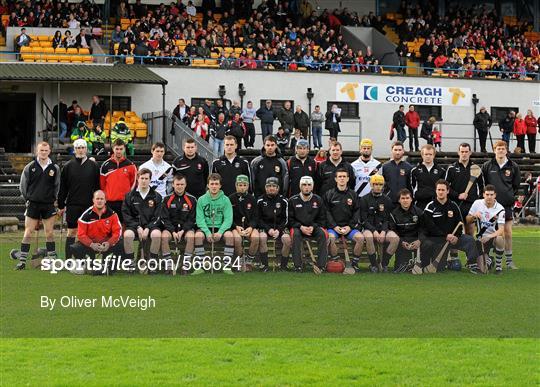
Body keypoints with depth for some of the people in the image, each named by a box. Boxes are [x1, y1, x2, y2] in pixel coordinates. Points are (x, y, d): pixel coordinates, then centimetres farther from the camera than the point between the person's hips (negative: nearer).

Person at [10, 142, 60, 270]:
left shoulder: (55, 168, 3)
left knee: (50, 233, 2)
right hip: (33, 205, -1)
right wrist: (27, 199, 6)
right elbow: (23, 186, 8)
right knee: (28, 233, -2)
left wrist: (54, 200, 7)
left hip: (49, 205, 1)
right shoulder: (29, 167, 0)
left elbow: (57, 186, 13)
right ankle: (22, 261, 2)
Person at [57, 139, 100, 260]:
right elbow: (62, 188, 6)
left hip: (89, 205, 0)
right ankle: (68, 260, 4)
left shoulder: (93, 166, 5)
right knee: (71, 232, 2)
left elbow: (98, 186, 7)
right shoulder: (68, 166, 4)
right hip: (72, 205, 0)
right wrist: (61, 206, 4)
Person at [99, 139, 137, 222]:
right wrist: (105, 197, 5)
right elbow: (101, 184, 10)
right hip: (109, 202, 0)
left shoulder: (130, 165, 3)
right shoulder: (105, 165, 4)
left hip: (125, 202, 0)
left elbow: (133, 183, 9)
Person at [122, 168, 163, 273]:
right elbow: (126, 215, 2)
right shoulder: (130, 196, 7)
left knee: (157, 234, -34)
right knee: (127, 235, -34)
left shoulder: (156, 197, 7)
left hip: (151, 225, 0)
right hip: (134, 225, 0)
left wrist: (147, 229, -13)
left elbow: (157, 216, 1)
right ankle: (130, 263, -21)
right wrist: (138, 227, -10)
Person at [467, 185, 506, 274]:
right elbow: (467, 220, 6)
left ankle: (498, 265, -16)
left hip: (494, 236, -1)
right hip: (481, 238, 1)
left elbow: (501, 230, -20)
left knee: (499, 239, -41)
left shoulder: (500, 209, -12)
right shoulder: (477, 203, -4)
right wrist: (474, 216, -16)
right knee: (482, 269, -14)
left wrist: (489, 236, -37)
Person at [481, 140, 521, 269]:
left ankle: (509, 260, 8)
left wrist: (510, 196, 7)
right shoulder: (487, 166, 1)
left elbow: (516, 185, 13)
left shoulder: (513, 167, 4)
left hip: (506, 204, 1)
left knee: (507, 232, 2)